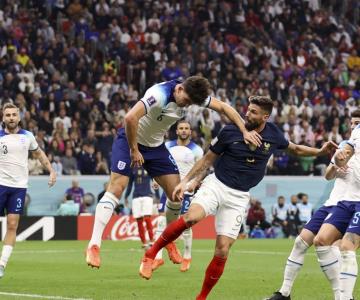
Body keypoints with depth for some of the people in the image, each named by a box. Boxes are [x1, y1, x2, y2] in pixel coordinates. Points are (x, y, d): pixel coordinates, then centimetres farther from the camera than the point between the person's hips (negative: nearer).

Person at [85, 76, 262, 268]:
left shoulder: (193, 94, -10)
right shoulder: (159, 94, -32)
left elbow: (223, 107, 1)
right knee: (116, 188, -19)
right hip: (130, 139, -7)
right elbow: (130, 118, -41)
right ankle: (94, 245, -22)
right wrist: (133, 150, -30)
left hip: (155, 145, 7)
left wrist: (245, 131, -10)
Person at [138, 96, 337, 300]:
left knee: (223, 251, -6)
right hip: (216, 185, -2)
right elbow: (208, 159, 2)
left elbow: (294, 149, 20)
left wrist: (320, 152, 7)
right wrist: (185, 181, -3)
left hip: (239, 197, 2)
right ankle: (151, 254, -18)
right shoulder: (231, 131, -8)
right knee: (192, 217, -33)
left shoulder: (273, 134, -1)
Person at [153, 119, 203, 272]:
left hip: (186, 190, -3)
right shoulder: (168, 146, 6)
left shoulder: (196, 150, -2)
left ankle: (187, 257, 17)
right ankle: (158, 257, -4)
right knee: (161, 221, -6)